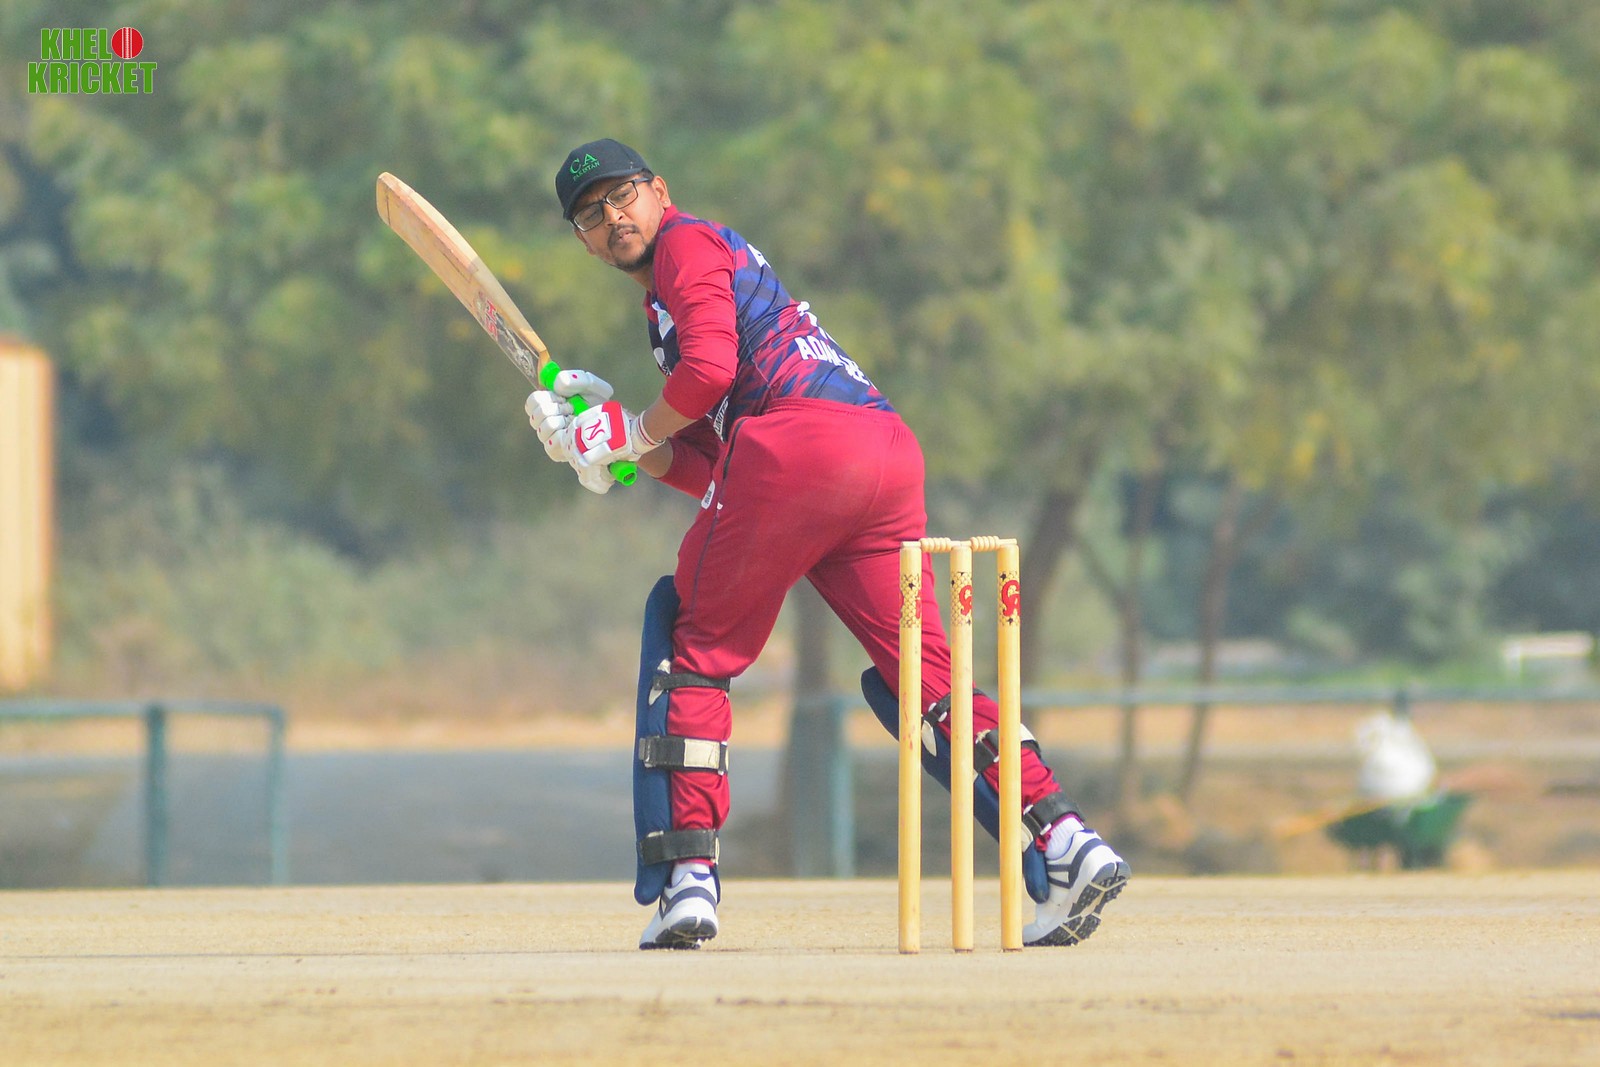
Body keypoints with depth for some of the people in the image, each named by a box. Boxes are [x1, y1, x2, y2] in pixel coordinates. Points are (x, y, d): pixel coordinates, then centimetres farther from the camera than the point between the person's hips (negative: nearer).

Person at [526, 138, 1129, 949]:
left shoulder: (689, 244, 11)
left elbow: (711, 366, -9)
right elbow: (713, 473, 30)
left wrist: (634, 433, 6)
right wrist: (599, 440, 21)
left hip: (801, 440, -8)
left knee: (697, 650, 4)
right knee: (925, 669, 3)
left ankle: (690, 875, -4)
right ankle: (1066, 836, -13)